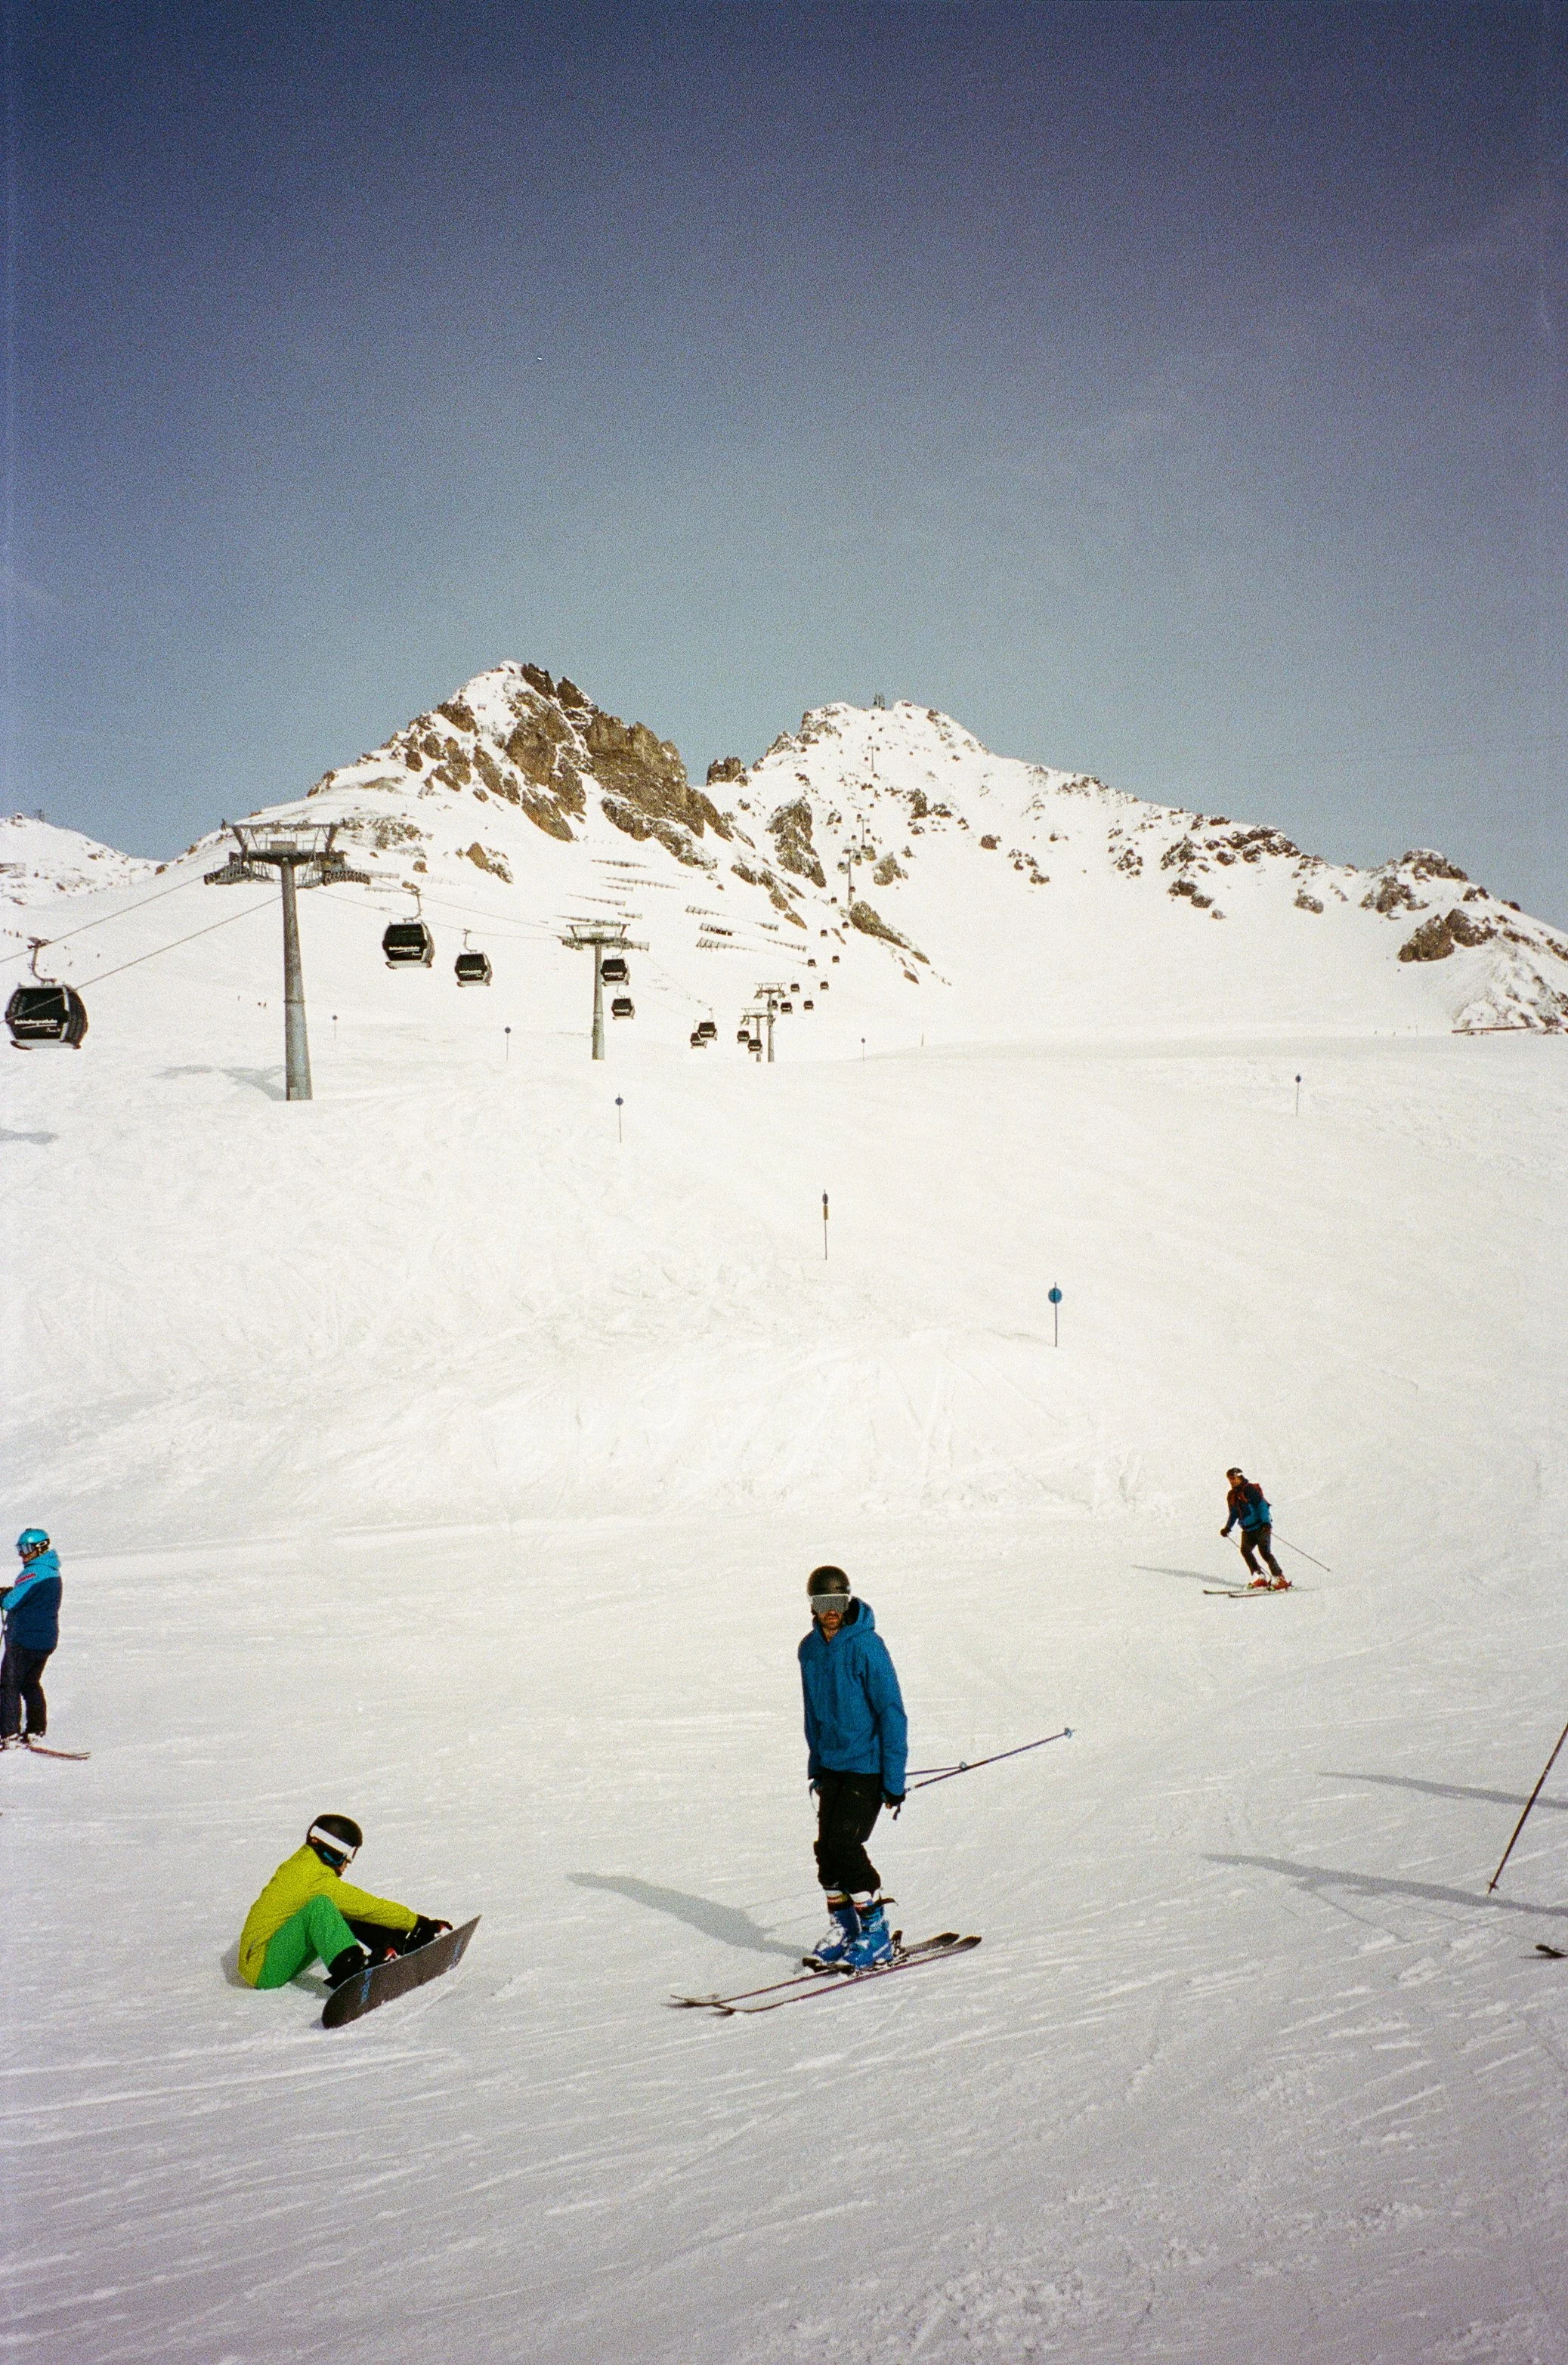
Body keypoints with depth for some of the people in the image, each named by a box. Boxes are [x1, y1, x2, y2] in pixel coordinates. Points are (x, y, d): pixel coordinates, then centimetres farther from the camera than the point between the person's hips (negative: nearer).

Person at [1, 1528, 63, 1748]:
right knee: (31, 1684, 19)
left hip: (23, 1640, -9)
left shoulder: (34, 1573, -18)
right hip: (46, 1640, 9)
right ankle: (36, 1730, 21)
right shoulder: (53, 1573, 12)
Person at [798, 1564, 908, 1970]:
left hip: (867, 1765, -6)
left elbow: (891, 1712, -15)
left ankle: (877, 1935, 2)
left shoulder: (866, 1646, -17)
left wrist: (894, 1778, -16)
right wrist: (815, 1763, 18)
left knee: (845, 1846, -12)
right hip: (831, 1764, 6)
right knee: (827, 1849, 4)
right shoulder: (810, 1649, 4)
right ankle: (842, 1930, 21)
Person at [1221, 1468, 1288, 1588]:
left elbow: (1262, 1505, -18)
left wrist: (1266, 1522, -27)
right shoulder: (1232, 1495, 13)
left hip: (1261, 1527, -7)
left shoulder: (1250, 1489, -11)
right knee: (1245, 1550, -11)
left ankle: (1280, 1579, -10)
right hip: (1248, 1529, 7)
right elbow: (1234, 1514, 26)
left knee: (1264, 1552, -15)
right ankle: (1260, 1577, -6)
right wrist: (1228, 1528, 20)